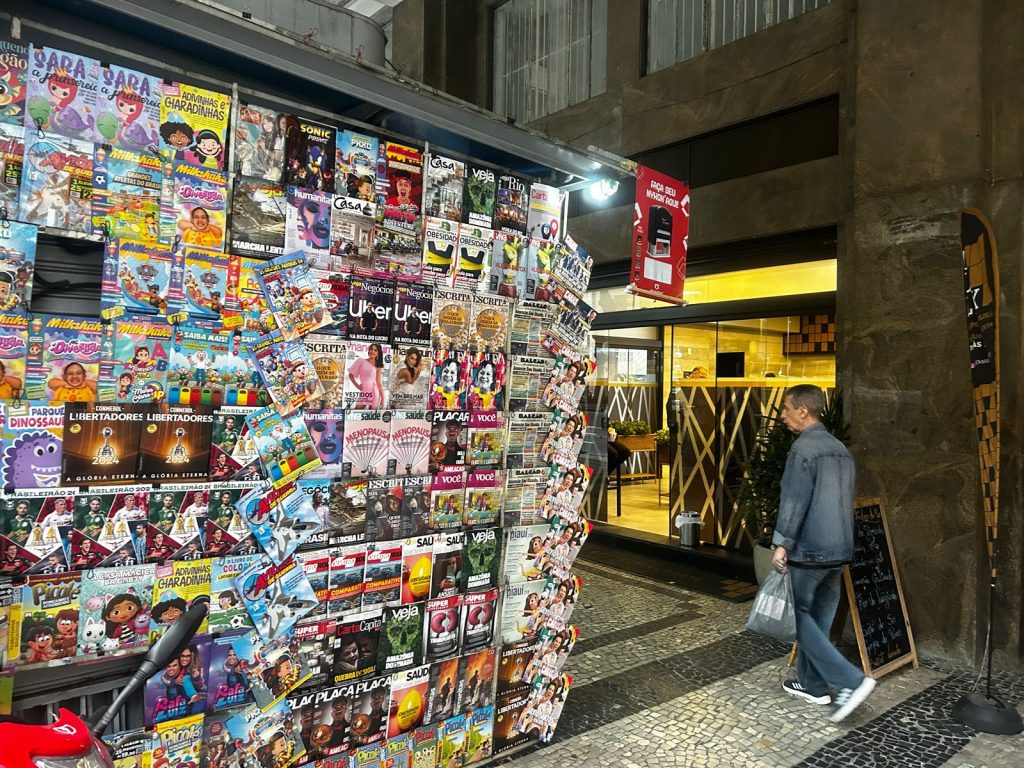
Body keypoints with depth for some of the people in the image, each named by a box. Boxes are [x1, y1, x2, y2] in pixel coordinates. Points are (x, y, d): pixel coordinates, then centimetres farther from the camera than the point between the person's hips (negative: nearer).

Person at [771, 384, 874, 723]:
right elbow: (846, 500, 19)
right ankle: (813, 685, 24)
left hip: (809, 549, -9)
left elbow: (794, 500, -19)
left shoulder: (804, 447, -14)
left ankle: (850, 680, -5)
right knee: (819, 617, 15)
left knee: (799, 615, 2)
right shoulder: (840, 449, 12)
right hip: (839, 549, 9)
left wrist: (782, 543, -15)